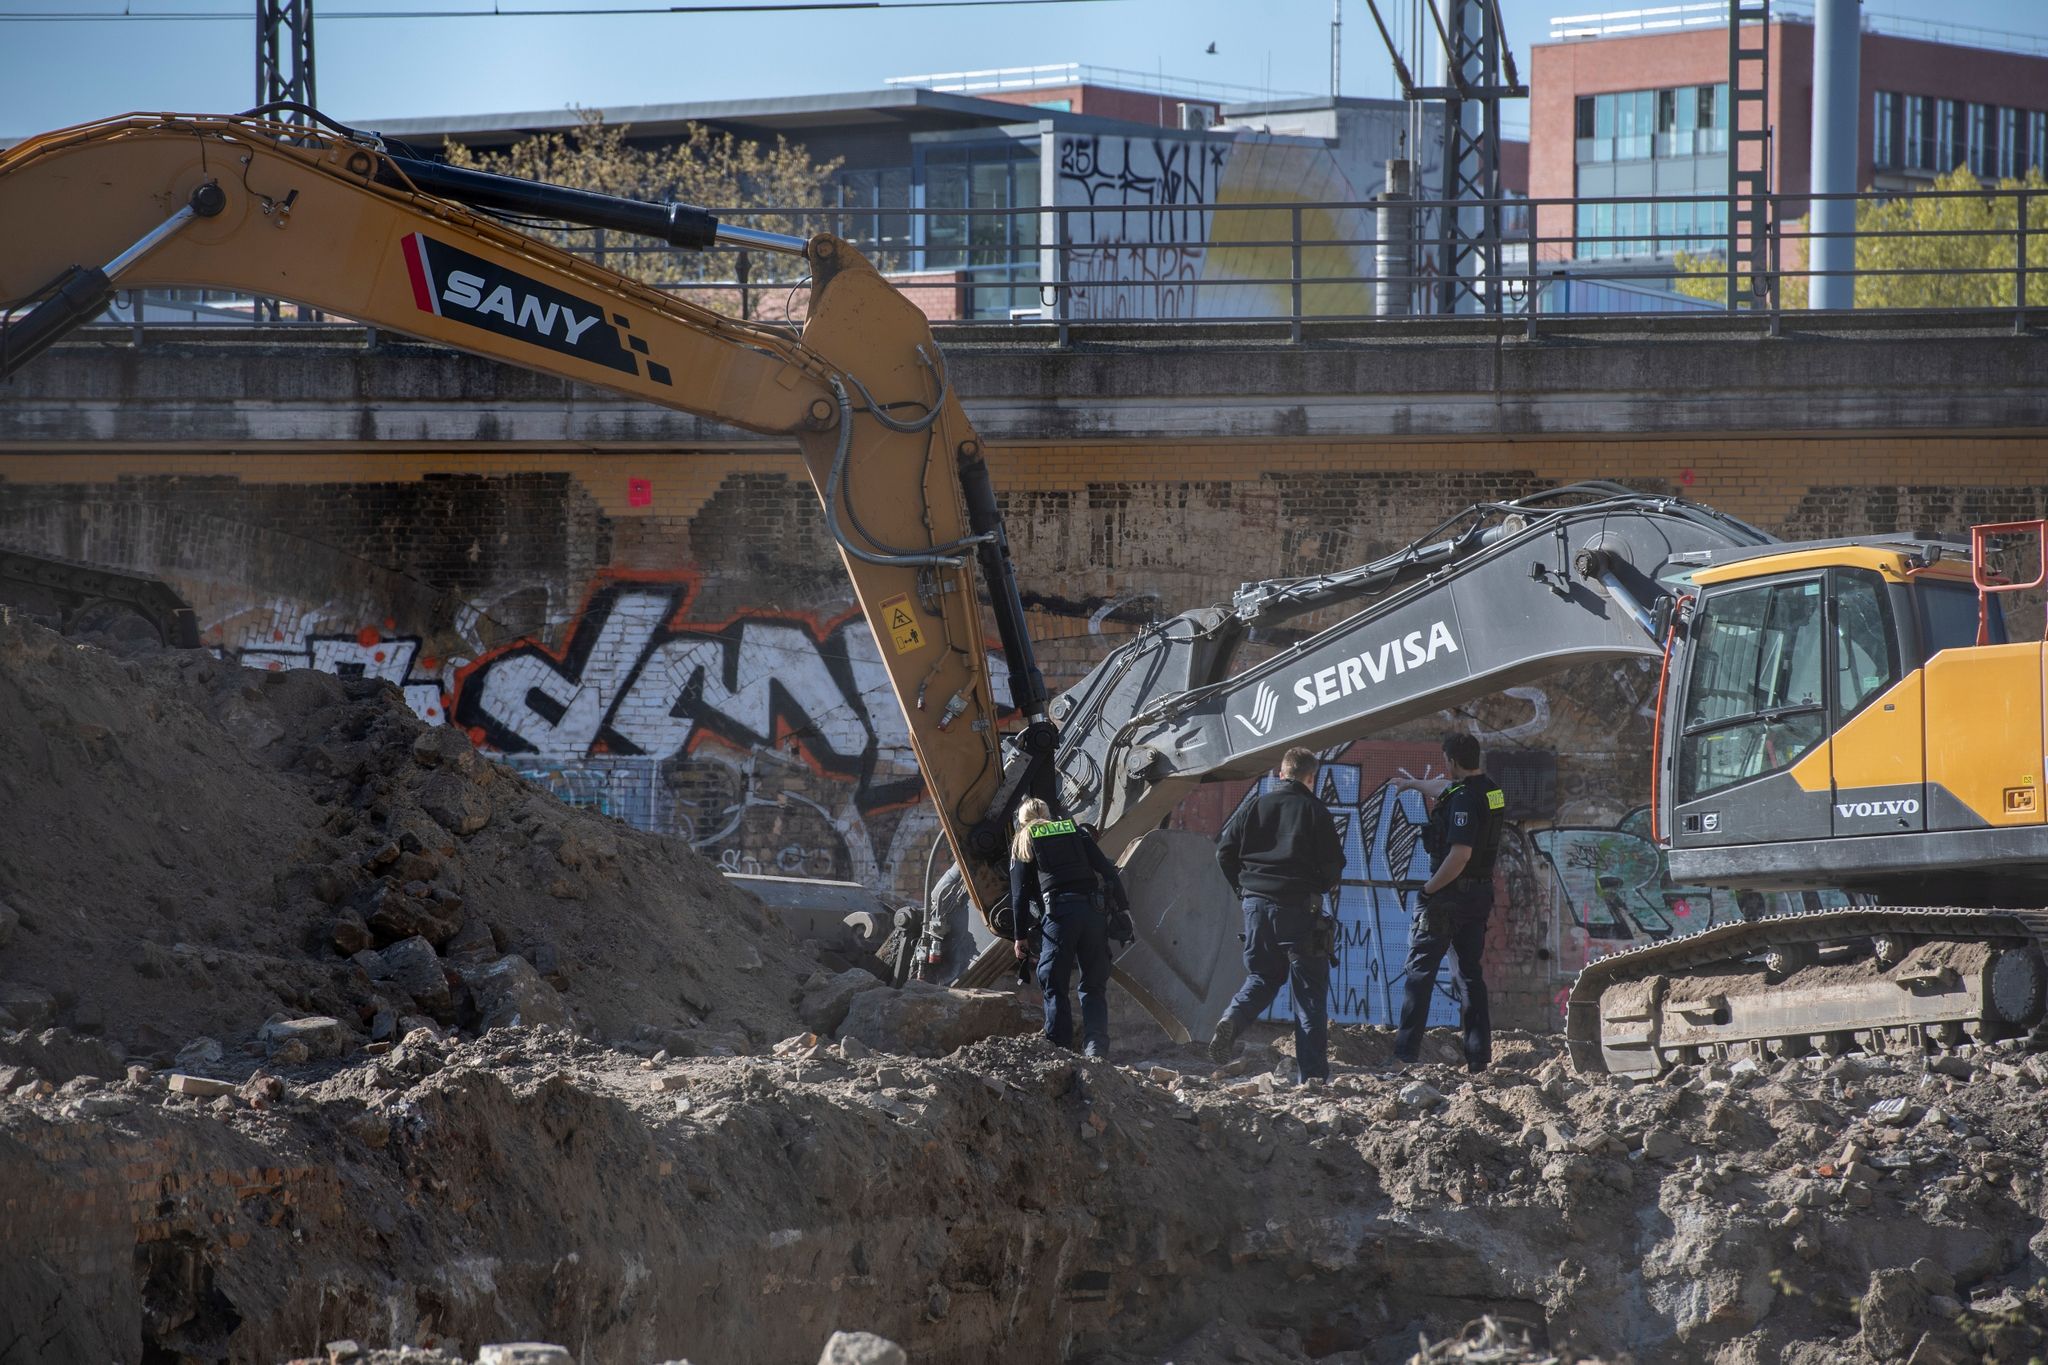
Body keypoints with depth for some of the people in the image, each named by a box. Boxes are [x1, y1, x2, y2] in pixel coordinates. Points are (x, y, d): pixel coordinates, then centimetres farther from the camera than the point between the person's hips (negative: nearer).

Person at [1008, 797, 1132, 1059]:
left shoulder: (1022, 843, 15)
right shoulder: (1077, 832, 21)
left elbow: (1019, 893, 10)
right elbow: (1108, 871, 11)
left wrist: (1020, 936, 14)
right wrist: (1124, 909, 11)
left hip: (1058, 912, -3)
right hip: (1093, 910, 3)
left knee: (1054, 987, 4)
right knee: (1094, 986, 8)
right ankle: (1096, 1046, -5)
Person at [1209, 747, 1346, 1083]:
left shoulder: (1254, 806, 6)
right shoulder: (1316, 812, -3)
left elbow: (1224, 851, 5)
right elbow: (1333, 866, -4)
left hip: (1256, 903, 3)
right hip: (1299, 906, -3)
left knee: (1262, 976, 20)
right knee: (1310, 991, 2)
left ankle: (1232, 1020, -11)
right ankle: (1312, 1074, -1)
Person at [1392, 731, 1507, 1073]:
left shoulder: (1464, 799, -21)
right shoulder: (1494, 791, 8)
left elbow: (1460, 854, -29)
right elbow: (1444, 787, 29)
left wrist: (1429, 888, -18)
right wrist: (1415, 784, 45)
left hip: (1449, 892, -8)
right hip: (1480, 895, 8)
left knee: (1420, 970, -2)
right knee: (1472, 972, 14)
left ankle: (1405, 1054, -5)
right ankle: (1479, 1056, 11)